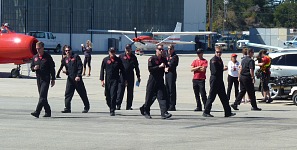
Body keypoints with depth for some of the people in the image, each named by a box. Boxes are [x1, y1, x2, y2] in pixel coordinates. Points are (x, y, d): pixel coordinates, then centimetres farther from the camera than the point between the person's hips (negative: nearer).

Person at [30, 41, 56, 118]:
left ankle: (37, 112, -21)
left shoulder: (47, 57, -4)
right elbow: (31, 67, 17)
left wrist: (53, 79, -4)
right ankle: (48, 112, 19)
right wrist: (34, 68, -8)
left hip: (46, 79, -6)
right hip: (38, 79, 6)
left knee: (42, 96, -14)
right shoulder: (35, 57, 11)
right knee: (42, 96, 10)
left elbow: (52, 68, -2)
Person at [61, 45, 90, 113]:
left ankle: (86, 107, 19)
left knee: (83, 94, 5)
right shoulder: (65, 59, 14)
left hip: (77, 78, -5)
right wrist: (66, 72, 0)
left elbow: (80, 67, -9)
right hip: (70, 79, 5)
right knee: (68, 93, -4)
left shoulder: (76, 57, -3)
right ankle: (67, 108, -3)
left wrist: (78, 76, -18)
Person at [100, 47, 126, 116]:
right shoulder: (105, 60, 6)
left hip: (115, 80, -2)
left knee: (113, 95, -12)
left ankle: (112, 111, -10)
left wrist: (125, 79, 10)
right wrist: (102, 80, -2)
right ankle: (110, 107, 29)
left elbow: (122, 70, 11)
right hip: (107, 80, 2)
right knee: (107, 96, 7)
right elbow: (102, 70, 6)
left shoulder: (118, 60, 6)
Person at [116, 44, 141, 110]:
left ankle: (129, 106, 11)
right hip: (122, 75, -2)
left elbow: (136, 67, 15)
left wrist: (138, 76, 14)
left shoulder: (133, 57, 9)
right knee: (120, 90, -6)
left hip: (130, 76, 2)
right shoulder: (121, 56, 3)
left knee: (130, 91, 5)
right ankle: (118, 104, -2)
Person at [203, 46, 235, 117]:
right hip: (214, 80, -10)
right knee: (211, 96, -5)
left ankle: (228, 112, 16)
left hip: (220, 81, 10)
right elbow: (215, 71, -21)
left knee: (224, 97, 11)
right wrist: (223, 69, -9)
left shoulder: (219, 59, 15)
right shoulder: (214, 60, -15)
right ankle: (206, 112, 2)